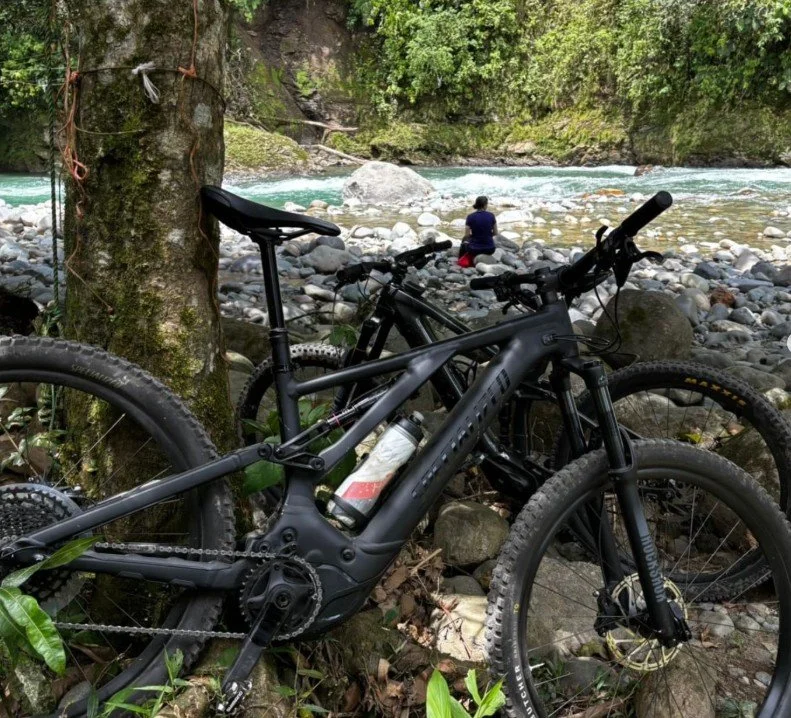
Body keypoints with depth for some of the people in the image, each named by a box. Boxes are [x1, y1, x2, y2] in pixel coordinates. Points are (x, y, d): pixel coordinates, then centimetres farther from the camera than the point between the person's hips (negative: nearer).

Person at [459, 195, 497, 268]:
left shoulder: (470, 217, -9)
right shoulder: (491, 216, -4)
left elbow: (467, 235, -5)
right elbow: (495, 233, 4)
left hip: (474, 250, -2)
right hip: (490, 250, 2)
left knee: (465, 240, 33)